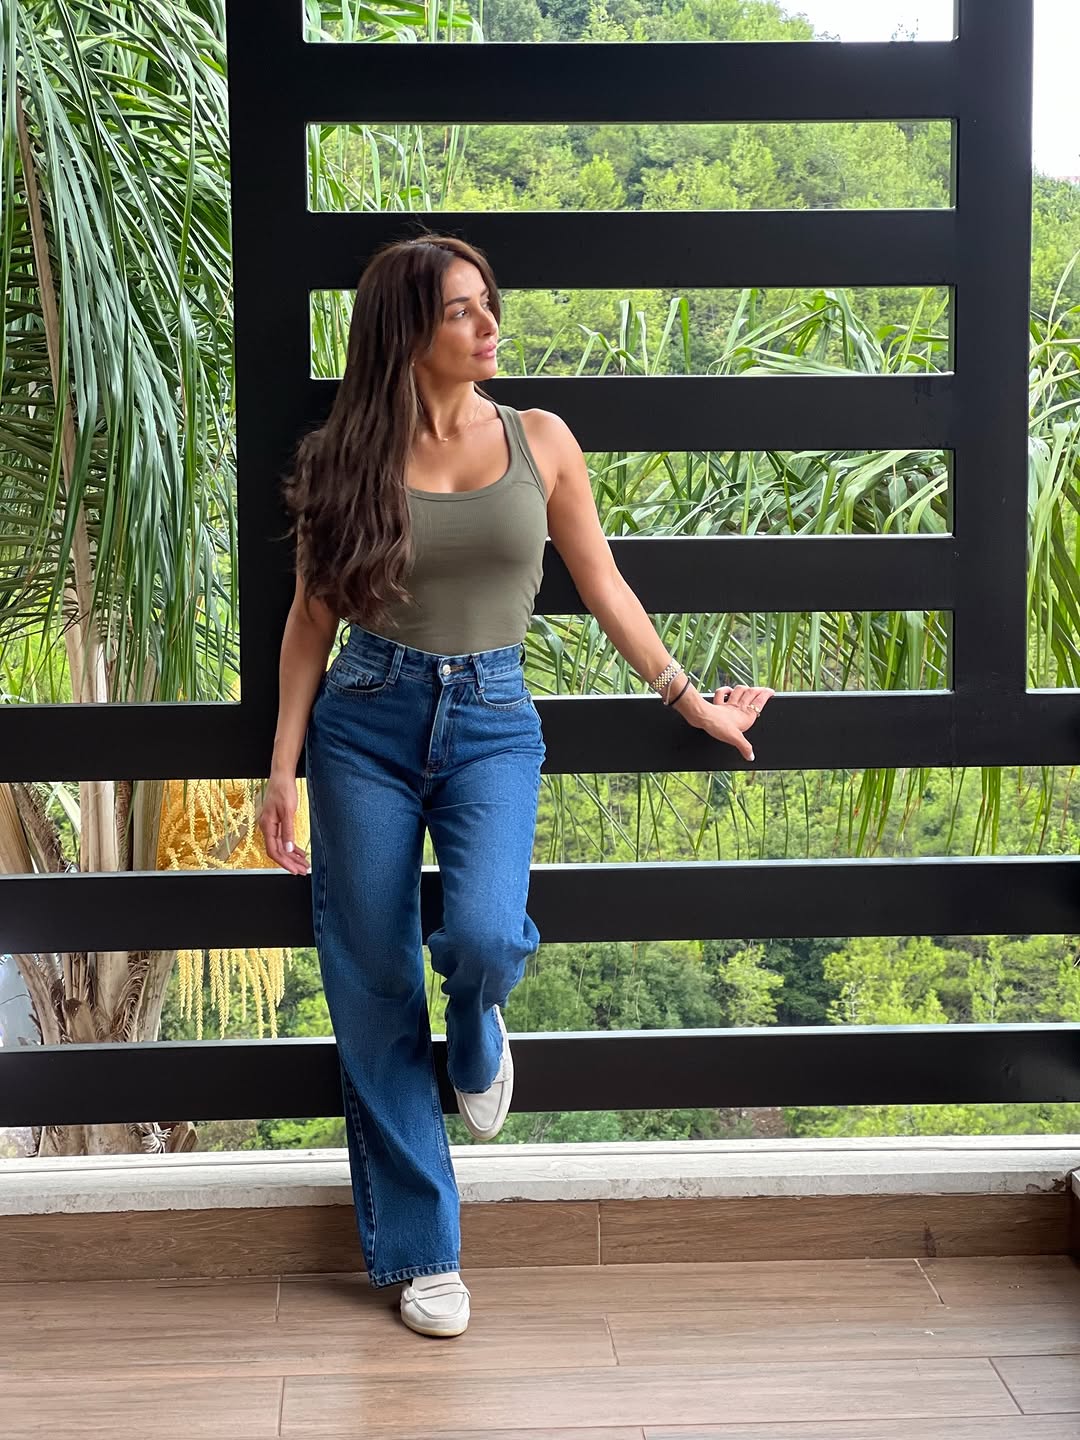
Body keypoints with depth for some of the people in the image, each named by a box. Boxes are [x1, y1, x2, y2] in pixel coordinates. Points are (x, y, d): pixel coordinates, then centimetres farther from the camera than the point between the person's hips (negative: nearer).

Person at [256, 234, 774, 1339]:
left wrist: (686, 697, 14)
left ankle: (478, 1034, 14)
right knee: (373, 993, 1)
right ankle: (419, 1251, 16)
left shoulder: (540, 441, 3)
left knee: (483, 933, -27)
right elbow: (312, 615, 5)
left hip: (491, 721, 0)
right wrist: (283, 771, 1)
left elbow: (602, 586, 12)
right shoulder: (351, 457, 1)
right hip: (366, 720, 0)